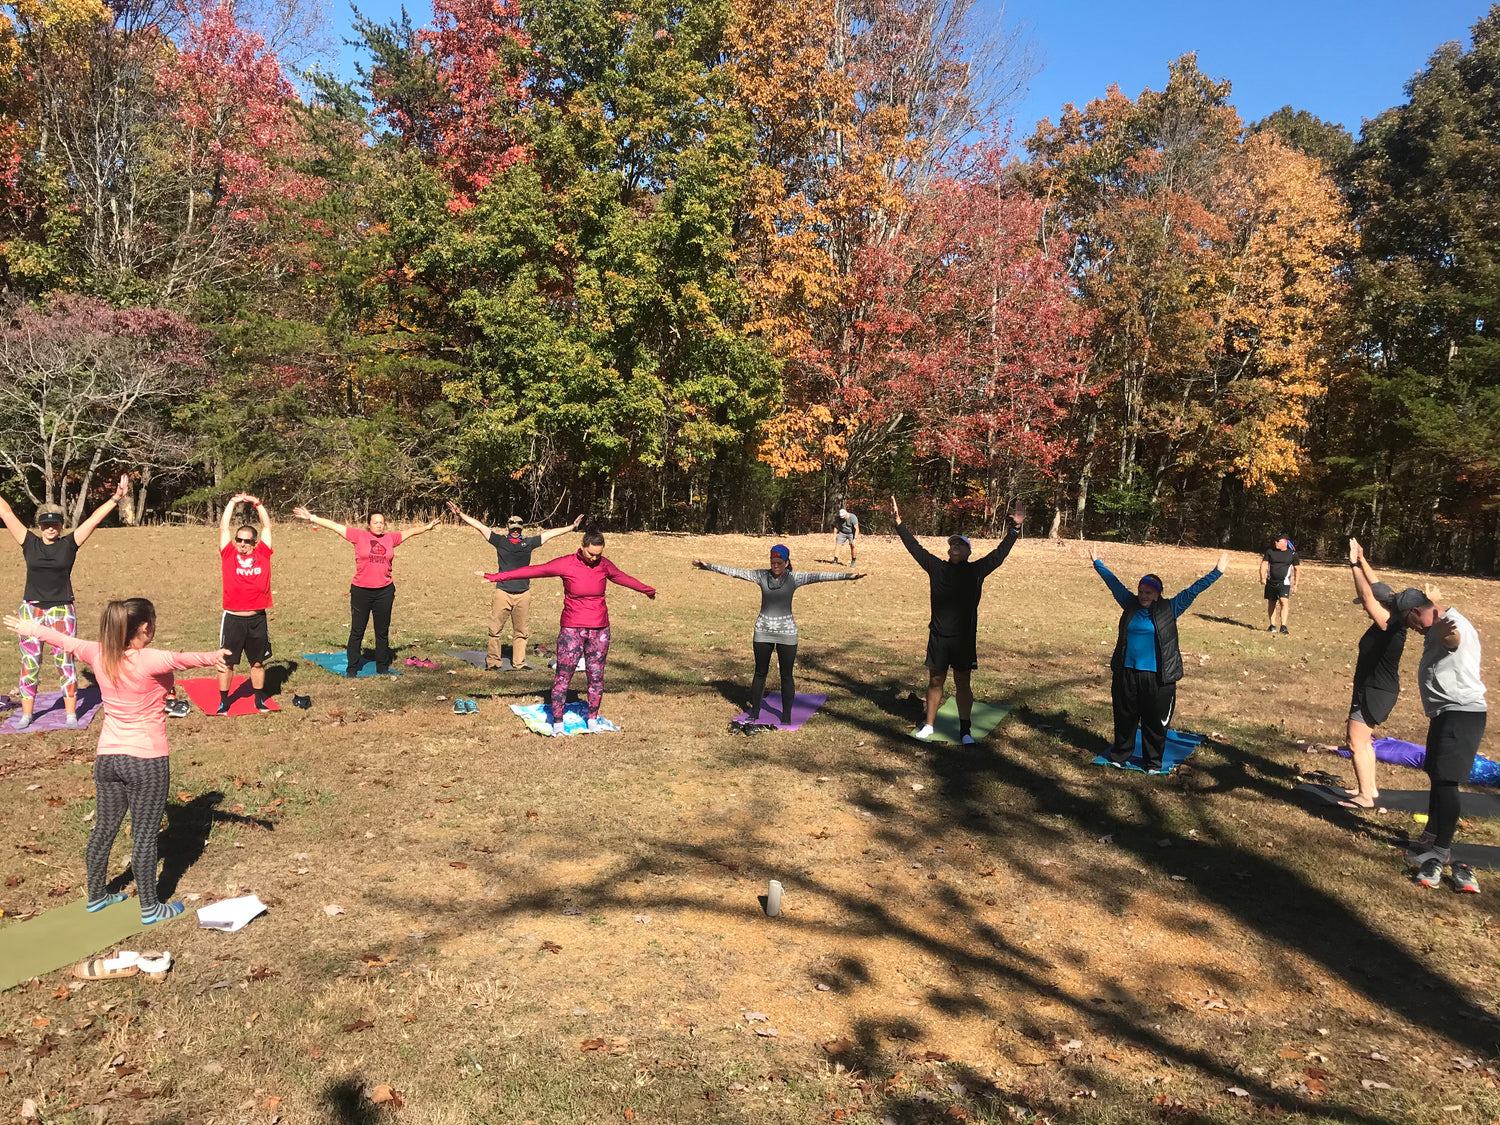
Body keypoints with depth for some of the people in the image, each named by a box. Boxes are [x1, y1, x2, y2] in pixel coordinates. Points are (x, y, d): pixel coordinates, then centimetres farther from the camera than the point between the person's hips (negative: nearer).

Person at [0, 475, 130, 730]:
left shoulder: (69, 544, -1)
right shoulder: (29, 543, 3)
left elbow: (94, 518, -5)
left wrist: (116, 498, -11)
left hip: (62, 611, -2)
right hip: (31, 611, 2)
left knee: (65, 663, 3)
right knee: (29, 664, 9)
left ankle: (71, 714, 11)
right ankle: (26, 714, 20)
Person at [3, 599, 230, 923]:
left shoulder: (98, 654, -3)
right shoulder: (150, 660, -23)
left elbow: (66, 640, 16)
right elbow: (181, 659, -45)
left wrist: (30, 628, 34)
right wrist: (213, 658, -64)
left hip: (107, 758, 7)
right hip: (147, 761, -6)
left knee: (104, 828, 20)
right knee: (144, 835, 4)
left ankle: (96, 895, 37)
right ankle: (150, 908, 15)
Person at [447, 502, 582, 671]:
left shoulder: (528, 542, 10)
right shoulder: (500, 541, 5)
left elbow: (550, 534, 17)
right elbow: (479, 526, 3)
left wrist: (572, 526, 23)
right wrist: (460, 514, -1)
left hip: (523, 594, 2)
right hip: (503, 592, -2)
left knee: (520, 631, 8)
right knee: (496, 629, -1)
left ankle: (519, 663, 17)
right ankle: (493, 661, 8)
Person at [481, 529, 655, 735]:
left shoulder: (604, 565, 3)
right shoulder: (566, 564, -8)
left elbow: (624, 578, 21)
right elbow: (531, 571, -9)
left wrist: (647, 590, 37)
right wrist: (495, 577, -11)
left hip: (599, 630, 3)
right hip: (572, 629, -3)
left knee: (596, 676, 9)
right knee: (563, 676, 0)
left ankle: (593, 720, 22)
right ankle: (557, 723, 9)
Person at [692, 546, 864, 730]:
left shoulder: (794, 578, -6)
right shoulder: (761, 576, -1)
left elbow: (820, 576, -14)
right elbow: (734, 572, -2)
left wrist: (848, 576, -21)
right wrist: (708, 566, -5)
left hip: (787, 633, -1)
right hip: (763, 632, 2)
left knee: (786, 676, 6)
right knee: (760, 673, 10)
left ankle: (786, 718, 18)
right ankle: (754, 715, 22)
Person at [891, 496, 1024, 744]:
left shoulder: (977, 571, -1)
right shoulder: (936, 567, 2)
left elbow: (1000, 553, -5)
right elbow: (914, 546, 4)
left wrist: (1015, 529, -15)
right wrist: (898, 522, 1)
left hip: (964, 639, -1)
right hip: (938, 637, 1)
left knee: (963, 684, 8)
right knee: (935, 681, 12)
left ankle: (964, 730, 19)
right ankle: (929, 725, 26)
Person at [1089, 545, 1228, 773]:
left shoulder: (1170, 609, -2)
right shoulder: (1130, 604, 5)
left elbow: (1194, 590, -2)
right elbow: (1113, 583, 14)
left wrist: (1217, 572, -4)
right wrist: (1097, 563, 22)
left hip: (1158, 677, -3)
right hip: (1127, 672, 3)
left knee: (1155, 722, 7)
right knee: (1124, 717, 14)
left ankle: (1154, 762, 22)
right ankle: (1120, 755, 30)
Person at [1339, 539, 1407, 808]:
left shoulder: (1391, 626, -24)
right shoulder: (1391, 623, 2)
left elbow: (1367, 595, -29)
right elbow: (1374, 587, 9)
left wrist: (1355, 564, -25)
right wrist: (1362, 561, 7)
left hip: (1375, 694, -10)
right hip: (1373, 690, 10)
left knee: (1356, 743, -5)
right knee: (1363, 740, 21)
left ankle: (1365, 797, 2)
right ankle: (1369, 787, 31)